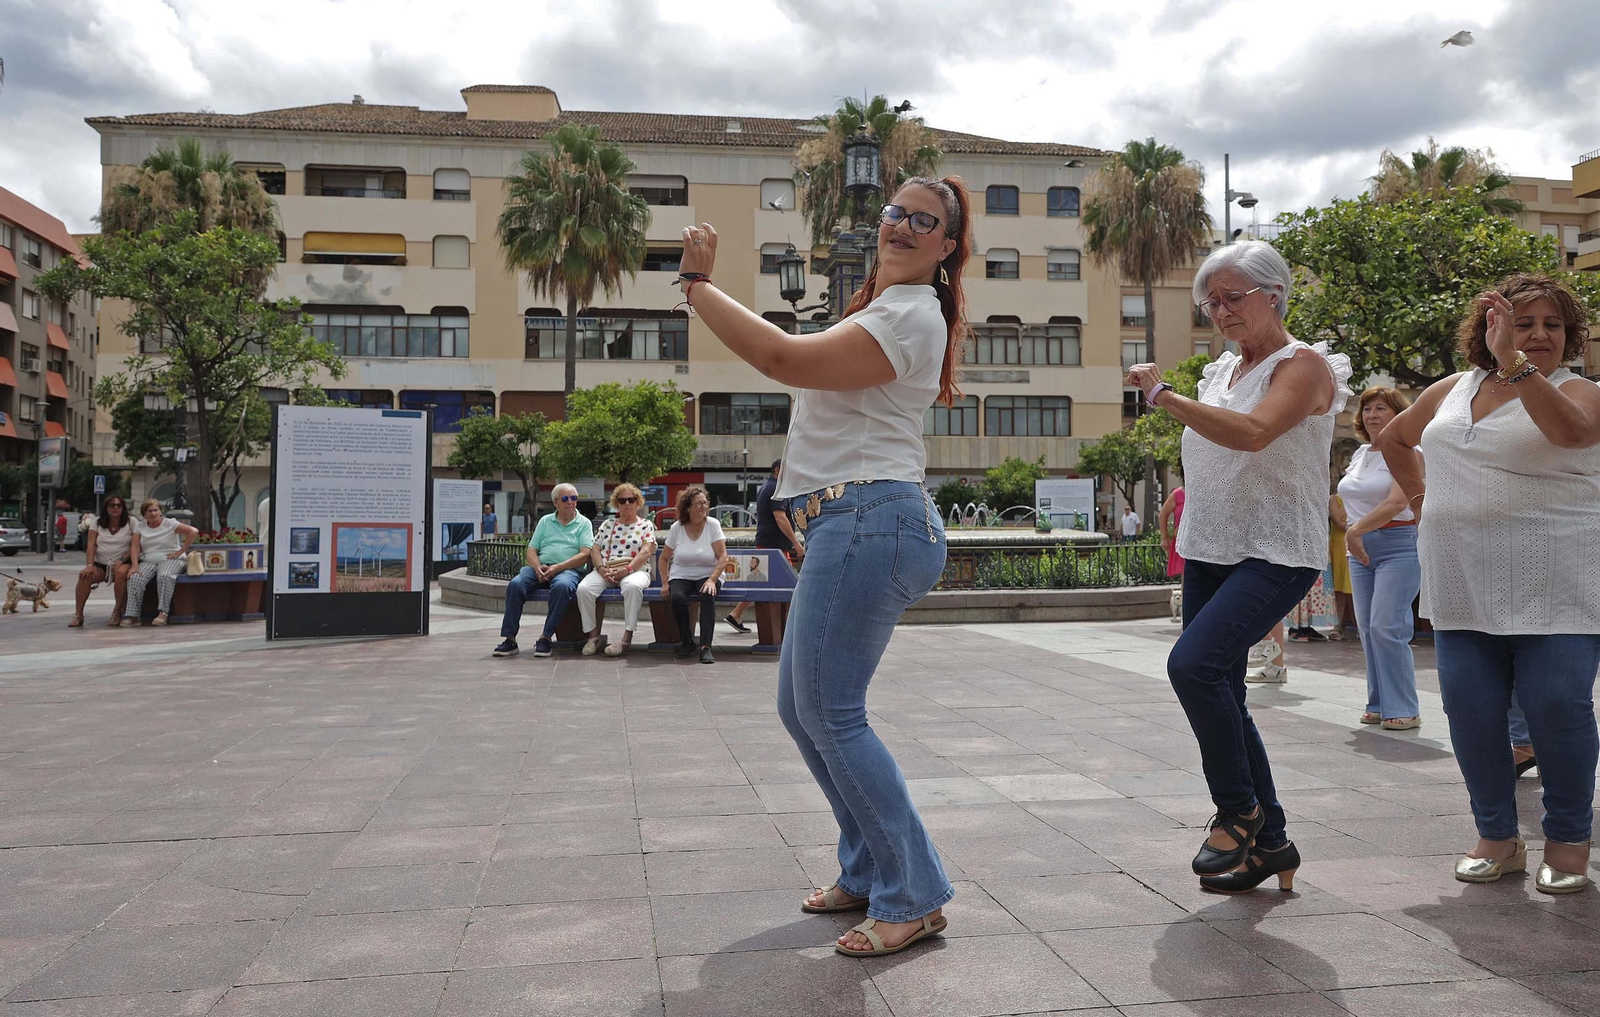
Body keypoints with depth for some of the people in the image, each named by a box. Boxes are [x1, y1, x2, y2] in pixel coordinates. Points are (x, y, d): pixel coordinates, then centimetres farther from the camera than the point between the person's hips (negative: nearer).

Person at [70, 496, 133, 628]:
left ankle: (117, 611, -20)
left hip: (123, 562, -3)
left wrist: (121, 560, -18)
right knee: (85, 575, -27)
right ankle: (78, 615, -17)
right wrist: (89, 565, -13)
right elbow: (91, 545, 1)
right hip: (100, 563, 3)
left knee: (121, 572, -37)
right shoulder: (97, 523, 10)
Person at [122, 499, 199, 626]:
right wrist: (135, 566, -15)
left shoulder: (170, 524, 0)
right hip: (148, 561, 4)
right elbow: (135, 547, 2)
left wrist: (180, 551, -12)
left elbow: (193, 531, -11)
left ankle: (163, 613, -35)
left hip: (170, 559, -4)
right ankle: (132, 615, -24)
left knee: (164, 576, -35)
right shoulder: (140, 526, 12)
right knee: (135, 578, -24)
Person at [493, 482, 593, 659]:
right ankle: (509, 639, -23)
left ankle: (546, 638, -30)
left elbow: (585, 555, -4)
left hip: (568, 569, -3)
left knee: (562, 586, -38)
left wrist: (557, 567, -15)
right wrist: (537, 567, -9)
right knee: (515, 584, -26)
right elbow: (531, 550, 14)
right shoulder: (545, 521, 20)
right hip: (541, 567, 3)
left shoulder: (584, 523, 10)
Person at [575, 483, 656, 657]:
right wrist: (602, 569, -8)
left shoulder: (646, 525, 13)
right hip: (605, 572, 3)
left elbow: (646, 552, -2)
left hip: (635, 571, -3)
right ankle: (593, 636, -17)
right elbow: (595, 549, 12)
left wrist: (627, 570, -17)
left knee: (633, 586, -40)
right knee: (583, 588, -28)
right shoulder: (607, 524, 23)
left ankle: (627, 637, -35)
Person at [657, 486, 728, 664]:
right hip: (681, 576, 1)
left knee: (708, 596, -35)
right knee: (677, 597, -31)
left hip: (707, 576, -1)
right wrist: (665, 583, -3)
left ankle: (706, 647, -33)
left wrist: (712, 580, -22)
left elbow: (723, 557, -9)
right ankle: (686, 642, -7)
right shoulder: (677, 528, 1)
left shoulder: (712, 524, -4)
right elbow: (664, 558, 9)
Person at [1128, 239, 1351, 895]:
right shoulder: (1221, 371, 16)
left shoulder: (1302, 366, -7)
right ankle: (1269, 842, 20)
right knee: (1219, 695, 6)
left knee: (1194, 663, -26)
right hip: (1210, 552, 8)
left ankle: (1239, 808, -5)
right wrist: (1186, 520, 16)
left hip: (1277, 554, -8)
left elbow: (1252, 433, -27)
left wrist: (1162, 394, -25)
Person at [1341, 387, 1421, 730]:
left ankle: (1403, 710, -6)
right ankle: (1380, 705, 12)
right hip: (1362, 549, 7)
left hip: (1399, 544, -7)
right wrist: (1353, 538, 12)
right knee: (1368, 628, 5)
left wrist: (1356, 529, -21)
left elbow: (1398, 501, -20)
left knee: (1386, 627, -14)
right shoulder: (1360, 454, 15)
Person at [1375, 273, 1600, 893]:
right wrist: (1420, 496, 19)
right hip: (1462, 587, 5)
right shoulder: (1452, 390, 13)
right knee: (1469, 709, 3)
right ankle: (1497, 838, 17)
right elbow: (1393, 438, 30)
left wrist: (1514, 364, -30)